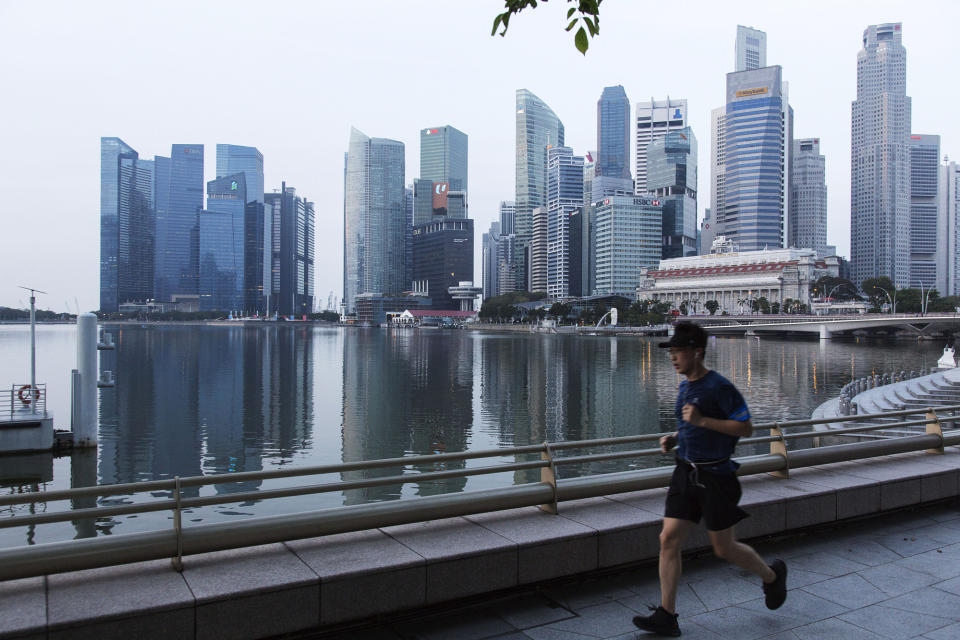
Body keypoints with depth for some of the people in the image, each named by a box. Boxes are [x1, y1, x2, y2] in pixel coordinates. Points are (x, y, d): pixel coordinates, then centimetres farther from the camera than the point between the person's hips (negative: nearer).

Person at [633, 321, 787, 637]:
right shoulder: (684, 386, 10)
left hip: (715, 476, -7)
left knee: (724, 548, 7)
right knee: (668, 539, 0)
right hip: (685, 472, 7)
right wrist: (674, 438, 6)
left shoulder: (720, 386, -15)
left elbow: (745, 427, -16)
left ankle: (772, 576, 37)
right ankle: (667, 616, 8)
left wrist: (702, 420, -24)